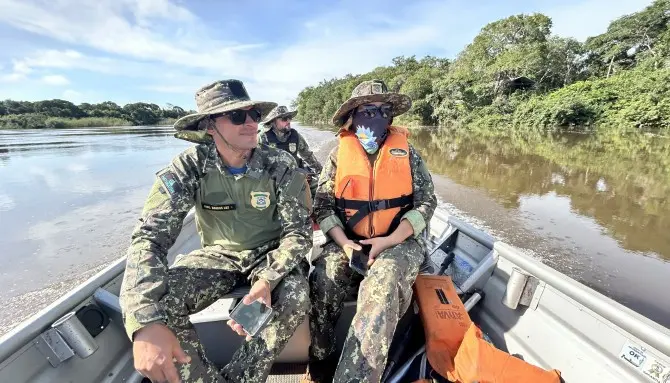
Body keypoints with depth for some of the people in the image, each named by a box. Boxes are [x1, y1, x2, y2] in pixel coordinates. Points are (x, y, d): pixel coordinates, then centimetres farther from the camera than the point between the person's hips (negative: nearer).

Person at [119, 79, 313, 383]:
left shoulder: (281, 165, -16)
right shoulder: (189, 167, -16)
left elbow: (298, 232, -15)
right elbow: (150, 236, -23)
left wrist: (268, 279, -33)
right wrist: (146, 322, -38)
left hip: (272, 254, 0)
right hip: (219, 255, 1)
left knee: (296, 299, -30)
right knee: (152, 303, -23)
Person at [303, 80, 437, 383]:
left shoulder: (406, 151, 3)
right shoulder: (338, 154, 4)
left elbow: (426, 202, -1)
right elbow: (322, 205, 1)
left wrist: (388, 241, -14)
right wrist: (343, 242, -15)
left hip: (400, 240, 0)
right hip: (349, 240, 1)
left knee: (383, 281, -32)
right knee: (323, 277, -25)